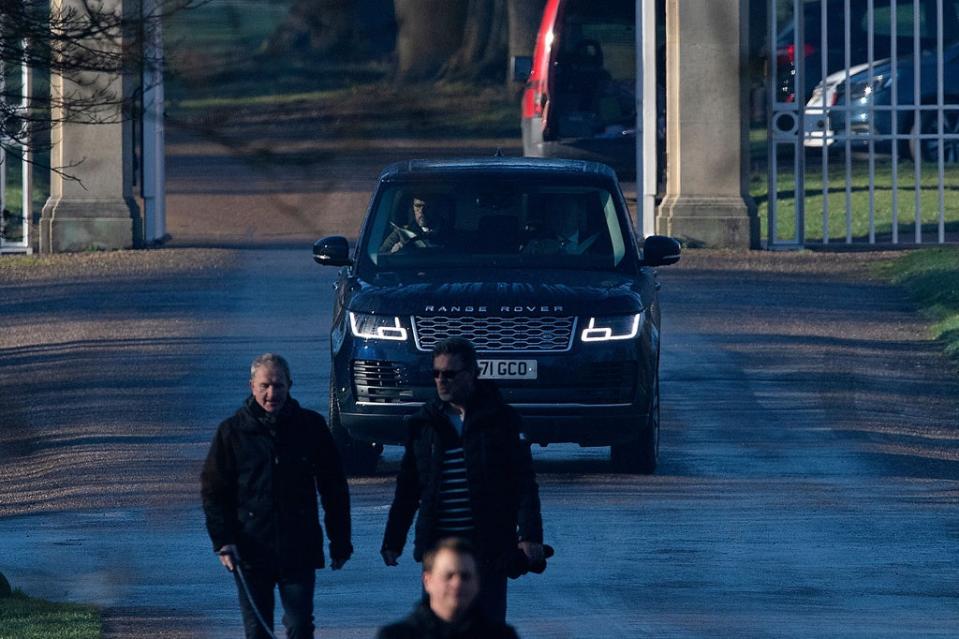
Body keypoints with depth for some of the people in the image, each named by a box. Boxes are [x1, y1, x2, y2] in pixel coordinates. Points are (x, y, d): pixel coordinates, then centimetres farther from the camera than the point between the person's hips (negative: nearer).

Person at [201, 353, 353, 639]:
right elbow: (214, 492, 3)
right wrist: (223, 541, -9)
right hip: (251, 551, 0)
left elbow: (334, 489, 8)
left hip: (299, 551, 0)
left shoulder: (311, 427, 2)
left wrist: (340, 543, 7)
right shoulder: (232, 432, 0)